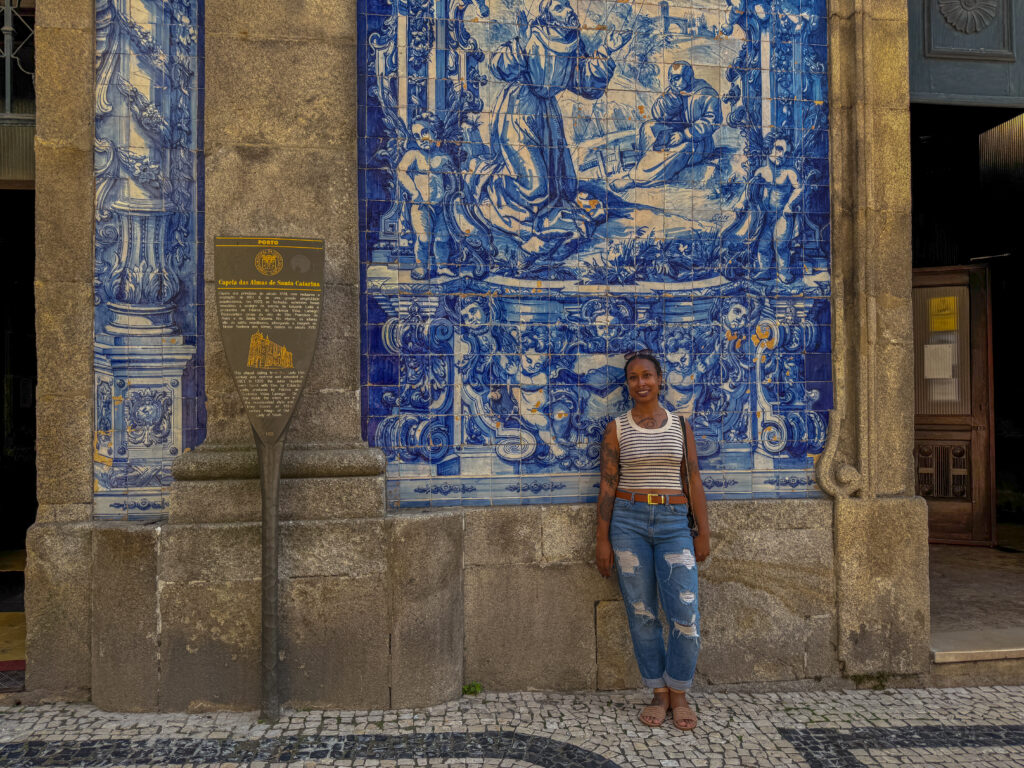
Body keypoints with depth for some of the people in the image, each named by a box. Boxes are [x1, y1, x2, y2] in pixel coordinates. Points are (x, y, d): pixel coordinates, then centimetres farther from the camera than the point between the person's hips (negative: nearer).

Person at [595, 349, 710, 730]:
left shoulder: (680, 425, 8)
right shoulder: (617, 428, 4)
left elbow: (693, 481, 8)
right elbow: (607, 484, 2)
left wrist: (703, 532, 3)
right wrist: (602, 539, -1)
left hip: (673, 523, 1)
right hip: (629, 521, 0)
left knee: (685, 614, -6)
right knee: (641, 613, 4)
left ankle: (679, 694, 13)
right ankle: (659, 694, 18)